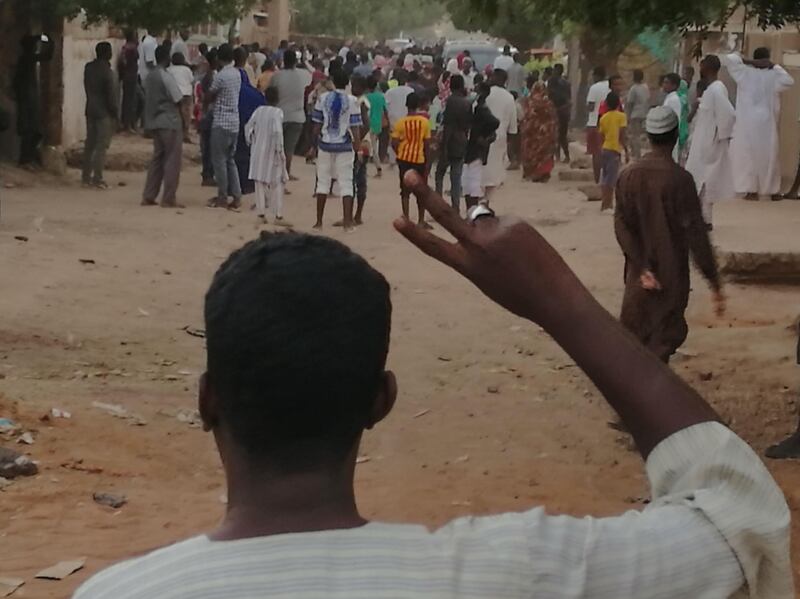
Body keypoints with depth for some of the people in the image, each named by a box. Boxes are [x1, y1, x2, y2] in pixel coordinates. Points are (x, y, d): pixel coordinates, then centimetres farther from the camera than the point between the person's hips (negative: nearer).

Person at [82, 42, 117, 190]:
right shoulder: (106, 72, -16)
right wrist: (114, 113, -6)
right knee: (102, 145, -4)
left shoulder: (89, 68, 5)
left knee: (90, 144, 12)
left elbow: (88, 88, 11)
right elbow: (111, 95, -14)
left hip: (90, 110, 7)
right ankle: (97, 178, -6)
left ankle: (86, 177, 14)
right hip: (104, 112, -7)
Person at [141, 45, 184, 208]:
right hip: (170, 123, -8)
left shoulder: (149, 77, 9)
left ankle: (148, 197, 10)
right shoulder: (166, 77, -15)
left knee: (157, 158, 13)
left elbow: (148, 99, 13)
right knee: (173, 160, -2)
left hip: (154, 122, 8)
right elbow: (178, 100, -13)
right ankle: (168, 199, -2)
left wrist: (148, 126, 16)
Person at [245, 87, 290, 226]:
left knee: (260, 183, 11)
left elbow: (248, 127, 4)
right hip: (272, 152, -5)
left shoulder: (259, 111, 4)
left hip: (258, 152, 5)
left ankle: (260, 213, 12)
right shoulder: (277, 112, -11)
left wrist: (251, 142, 15)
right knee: (277, 184, 0)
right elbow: (277, 132, -20)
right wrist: (279, 150, -15)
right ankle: (277, 216, -2)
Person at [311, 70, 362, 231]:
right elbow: (355, 128, -8)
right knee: (346, 183, 3)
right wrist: (358, 147, 0)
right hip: (344, 145, -2)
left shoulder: (323, 98, 0)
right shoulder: (352, 101, -6)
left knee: (323, 181, 10)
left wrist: (314, 144, 13)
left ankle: (319, 221, 11)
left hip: (325, 144, 2)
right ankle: (347, 222, -3)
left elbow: (317, 125, 3)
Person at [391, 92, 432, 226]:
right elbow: (427, 144, -4)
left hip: (404, 159, 0)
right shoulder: (425, 121, -7)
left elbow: (394, 144, -8)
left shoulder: (401, 122, -7)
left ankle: (406, 219, 0)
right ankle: (421, 221, 17)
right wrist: (427, 162, 5)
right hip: (419, 159, 0)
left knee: (405, 191, 6)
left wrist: (400, 154, 10)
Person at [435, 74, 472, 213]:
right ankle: (456, 208, 4)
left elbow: (447, 126, -16)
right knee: (456, 178, 7)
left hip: (450, 144, -5)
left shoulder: (450, 101, -13)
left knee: (440, 174, 8)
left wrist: (443, 147, -15)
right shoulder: (468, 103, 5)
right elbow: (469, 125, 11)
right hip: (462, 145, 5)